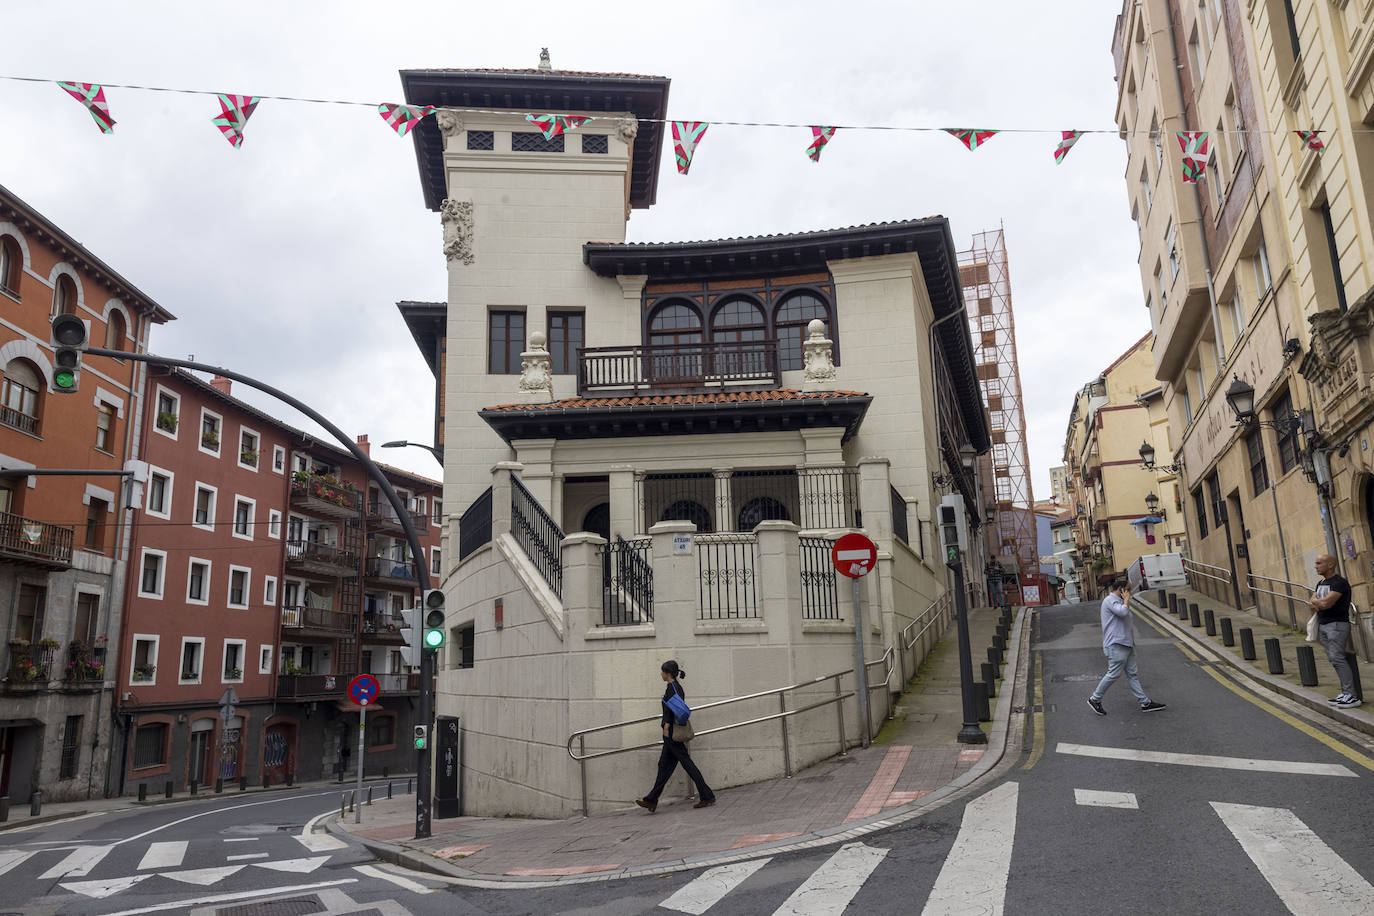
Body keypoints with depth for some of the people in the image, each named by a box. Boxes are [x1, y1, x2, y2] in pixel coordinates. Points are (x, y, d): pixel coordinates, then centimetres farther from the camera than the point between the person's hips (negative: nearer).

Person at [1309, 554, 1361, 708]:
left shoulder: (1339, 582, -13)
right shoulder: (1321, 584, 17)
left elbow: (1327, 603, -22)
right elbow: (1311, 601, 17)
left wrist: (1315, 601, -1)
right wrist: (1318, 603, -6)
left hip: (1337, 624, -9)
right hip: (1323, 625, 9)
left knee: (1337, 658, -14)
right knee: (1333, 659, 6)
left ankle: (1352, 696, -13)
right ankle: (1345, 693, 9)